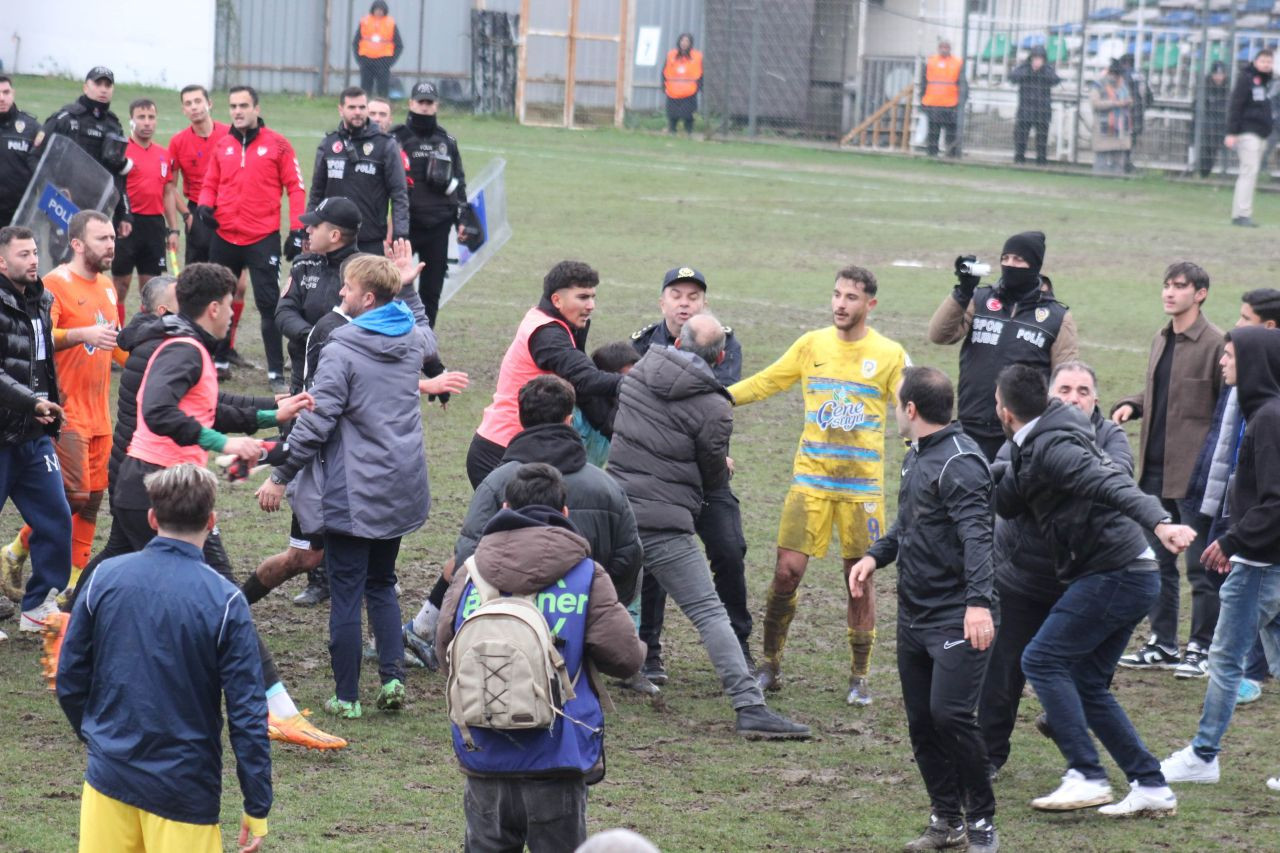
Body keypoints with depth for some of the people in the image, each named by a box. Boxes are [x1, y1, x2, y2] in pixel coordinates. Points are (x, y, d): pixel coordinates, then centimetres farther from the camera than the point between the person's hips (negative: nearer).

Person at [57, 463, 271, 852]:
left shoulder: (106, 577, -2)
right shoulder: (225, 602, -11)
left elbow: (70, 680, 4)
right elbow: (247, 713, -11)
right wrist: (257, 806, -5)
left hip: (110, 774, 3)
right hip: (185, 787, -3)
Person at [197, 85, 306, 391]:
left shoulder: (277, 144, -4)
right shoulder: (222, 145, 8)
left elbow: (295, 187, -3)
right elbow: (210, 183, 16)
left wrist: (298, 230, -8)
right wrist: (205, 205, -5)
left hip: (263, 239, -5)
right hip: (224, 237, 5)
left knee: (269, 305, -5)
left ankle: (276, 372, -2)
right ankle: (219, 362, 28)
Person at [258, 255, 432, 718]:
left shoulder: (342, 351, -16)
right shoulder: (412, 340, 4)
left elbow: (316, 422, -18)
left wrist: (281, 476, -10)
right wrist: (400, 288, 38)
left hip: (352, 492, -7)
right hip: (402, 487, 7)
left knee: (346, 593, 1)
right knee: (382, 584, 20)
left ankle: (347, 696, 5)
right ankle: (393, 676, 8)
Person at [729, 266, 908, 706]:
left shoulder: (890, 355, 1)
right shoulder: (812, 345, 6)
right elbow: (764, 383, 14)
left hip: (863, 484, -1)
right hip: (810, 478, 1)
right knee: (787, 570, -6)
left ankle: (859, 677, 14)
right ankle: (770, 666, 8)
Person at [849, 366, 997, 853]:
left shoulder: (959, 462, -16)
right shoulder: (916, 458, 15)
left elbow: (976, 536, -26)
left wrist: (979, 602, -38)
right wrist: (874, 557, 11)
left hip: (957, 618, -10)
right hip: (913, 613, 10)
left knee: (950, 713, -16)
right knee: (921, 721, 10)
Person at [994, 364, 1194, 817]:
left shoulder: (1052, 447, -15)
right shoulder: (1033, 448, 17)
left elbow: (1111, 485, -30)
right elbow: (1003, 503, 25)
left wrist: (1158, 522, -42)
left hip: (1114, 573, -10)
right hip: (1131, 576, 10)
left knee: (1042, 660, -9)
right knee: (1087, 684, 13)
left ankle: (1087, 777, -12)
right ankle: (1151, 787, 12)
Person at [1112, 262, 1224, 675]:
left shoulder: (1216, 343, -11)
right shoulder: (1162, 341, 14)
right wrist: (1130, 406, 4)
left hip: (1194, 472, -8)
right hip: (1156, 470, 8)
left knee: (1200, 565, 0)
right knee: (1158, 561, 13)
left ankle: (1202, 647, 8)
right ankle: (1163, 644, 22)